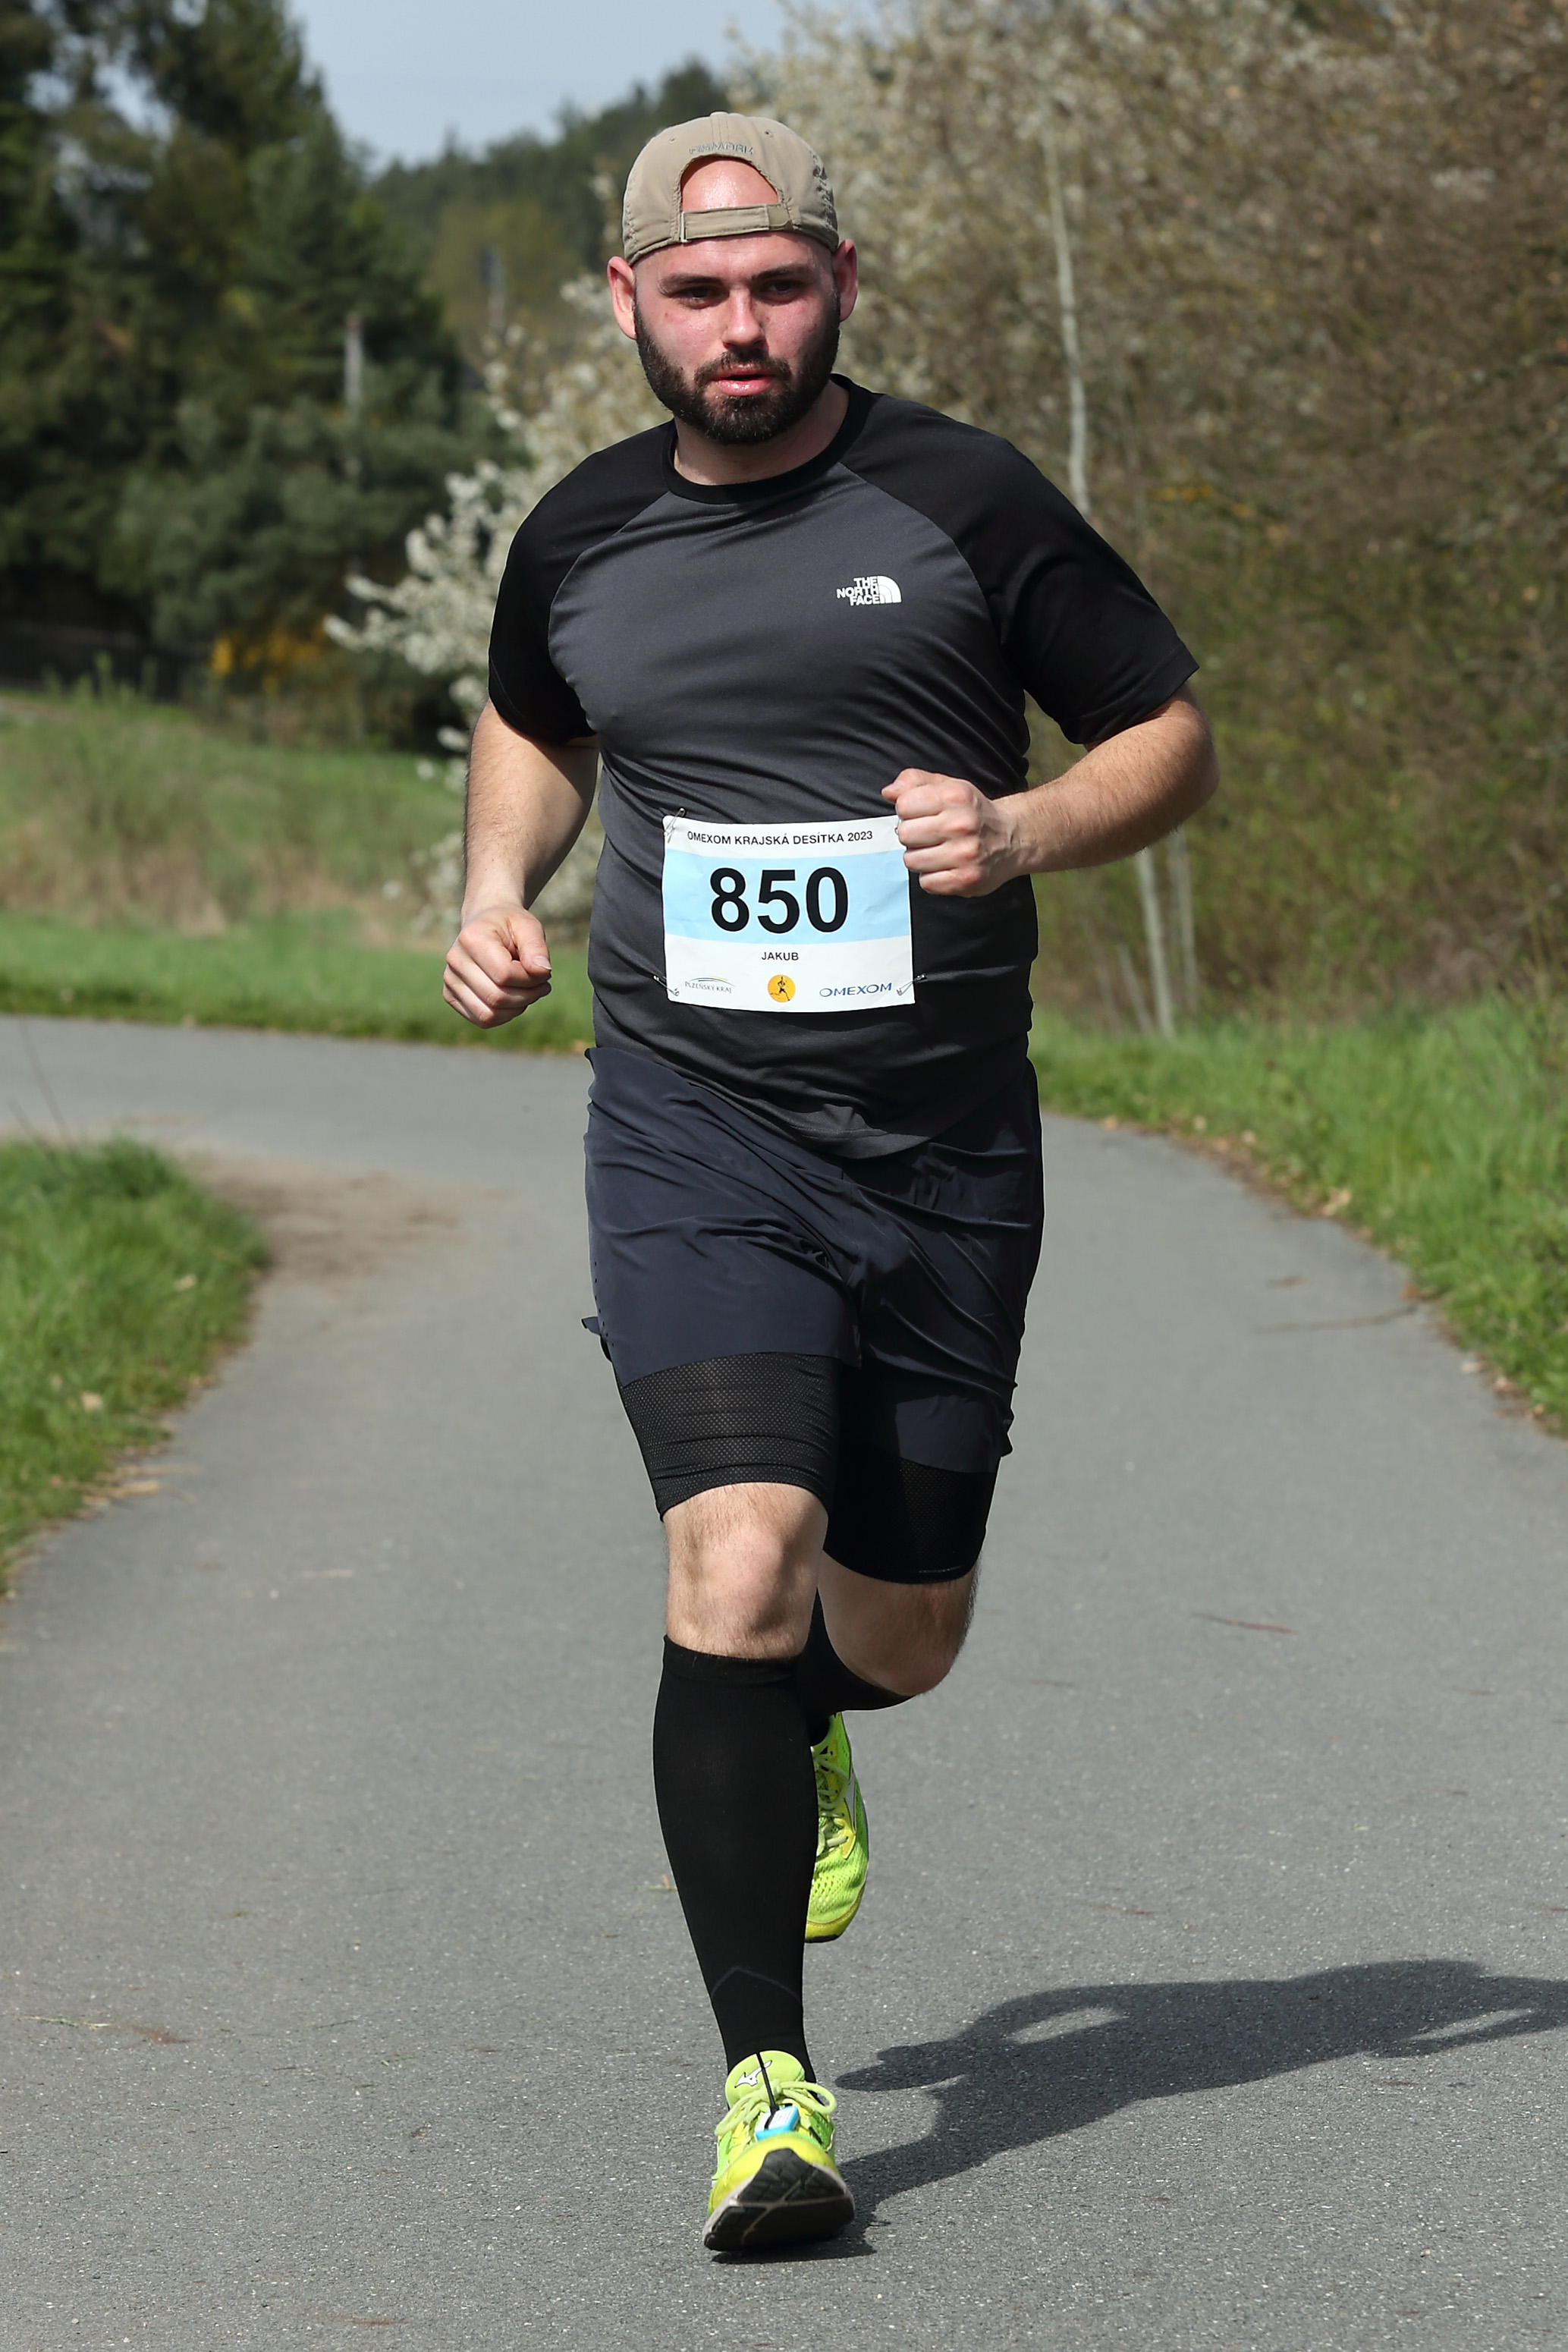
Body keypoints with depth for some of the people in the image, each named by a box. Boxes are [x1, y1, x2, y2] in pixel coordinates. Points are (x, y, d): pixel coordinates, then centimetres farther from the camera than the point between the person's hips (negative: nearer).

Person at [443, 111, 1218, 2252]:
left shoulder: (965, 504, -3)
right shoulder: (579, 543, 5)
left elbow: (1174, 736, 4)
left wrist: (1021, 831, -15)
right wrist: (500, 888, 8)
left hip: (944, 1150, 0)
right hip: (692, 1135, 0)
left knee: (901, 1633, 11)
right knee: (737, 1572, -20)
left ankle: (807, 1741, 51)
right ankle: (769, 2091, -14)